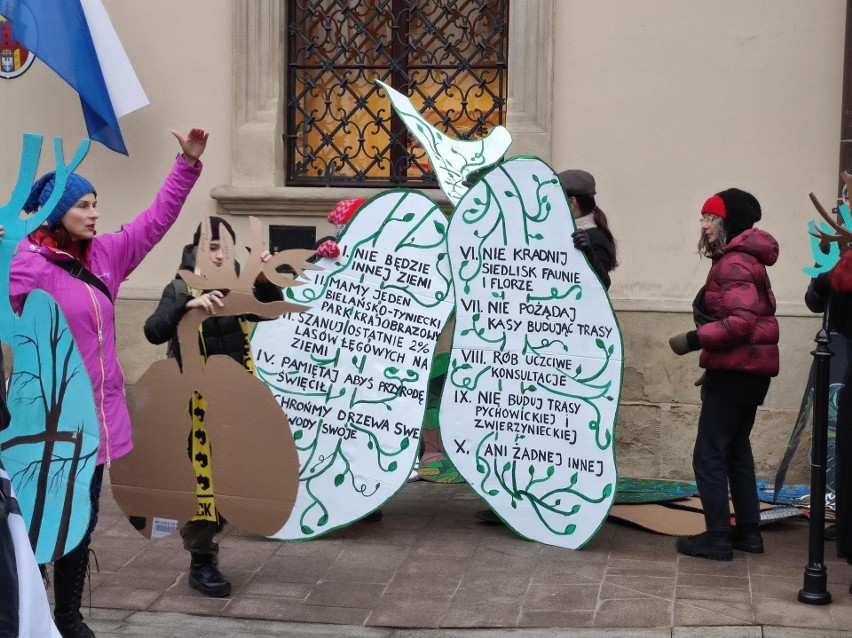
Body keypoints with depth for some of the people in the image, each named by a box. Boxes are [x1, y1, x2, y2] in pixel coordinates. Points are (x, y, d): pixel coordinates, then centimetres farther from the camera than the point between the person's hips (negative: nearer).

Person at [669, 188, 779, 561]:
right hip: (750, 369, 11)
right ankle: (748, 531, 23)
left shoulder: (734, 262, -15)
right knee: (736, 449, 18)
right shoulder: (745, 259, 16)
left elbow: (742, 321, -25)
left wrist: (693, 340, -22)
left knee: (709, 455, -6)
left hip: (735, 371, -11)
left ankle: (717, 538, -3)